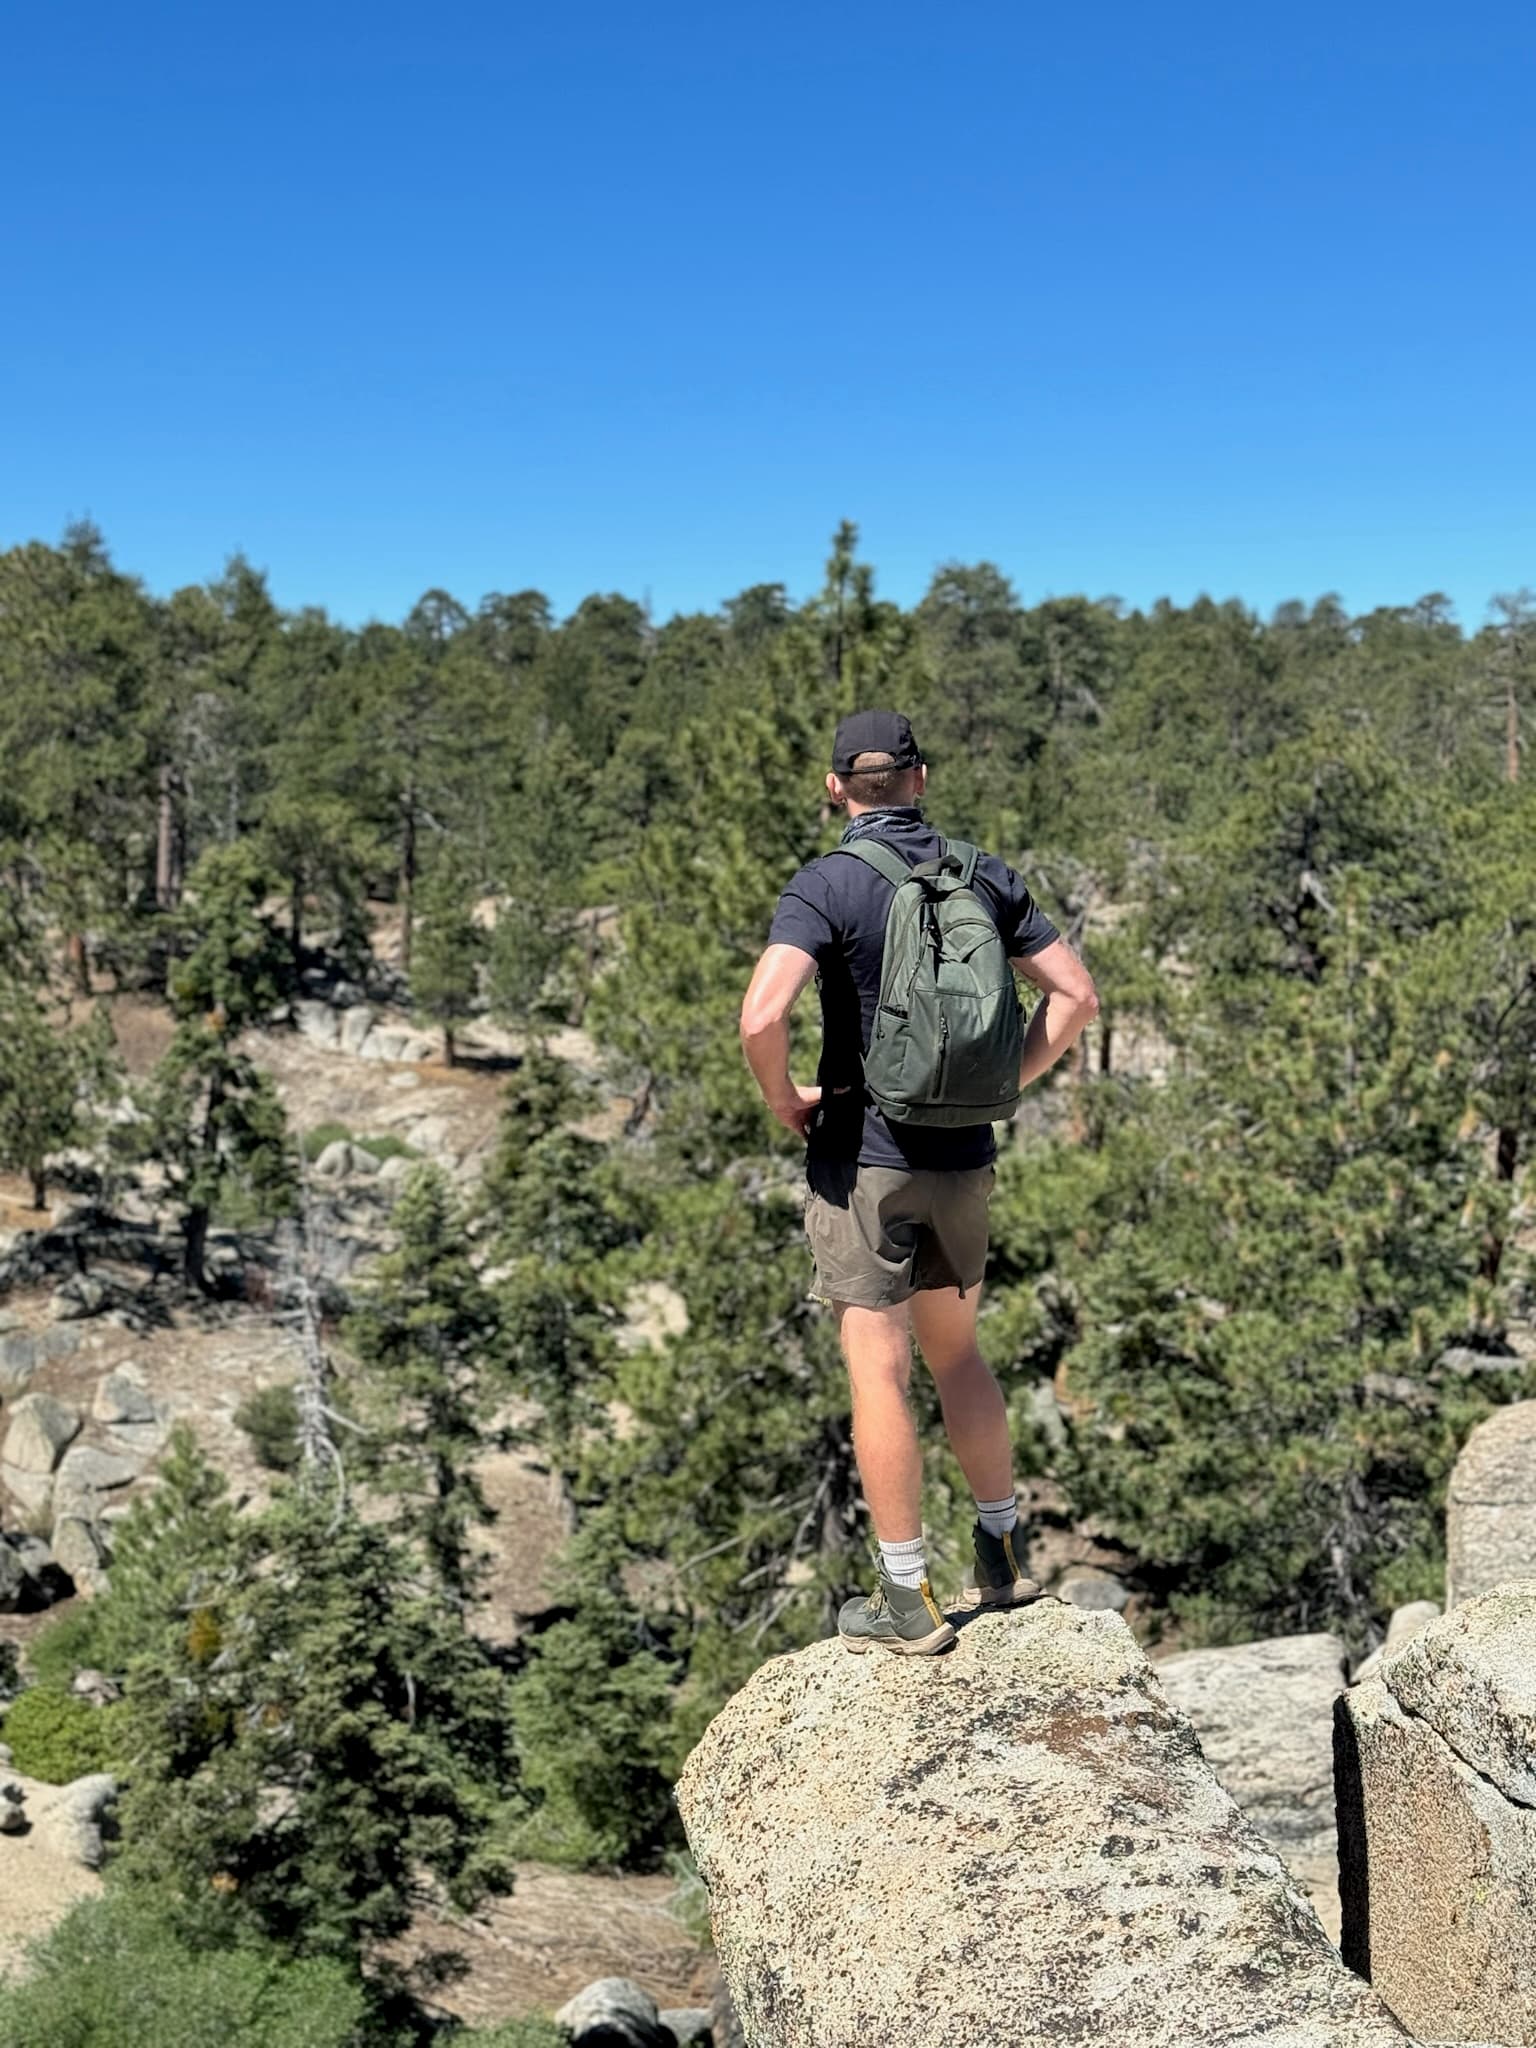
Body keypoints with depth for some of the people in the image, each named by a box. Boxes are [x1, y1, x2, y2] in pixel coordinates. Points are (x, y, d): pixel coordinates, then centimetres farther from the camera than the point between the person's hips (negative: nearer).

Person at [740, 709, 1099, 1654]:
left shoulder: (828, 884, -13)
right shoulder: (984, 875, 3)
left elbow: (762, 1019, -26)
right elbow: (1076, 993, 5)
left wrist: (786, 1100, -8)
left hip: (865, 1158, -5)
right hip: (964, 1156, 5)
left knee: (879, 1371, 2)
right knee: (955, 1353, 21)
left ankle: (909, 1600, 10)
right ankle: (1005, 1551, 30)